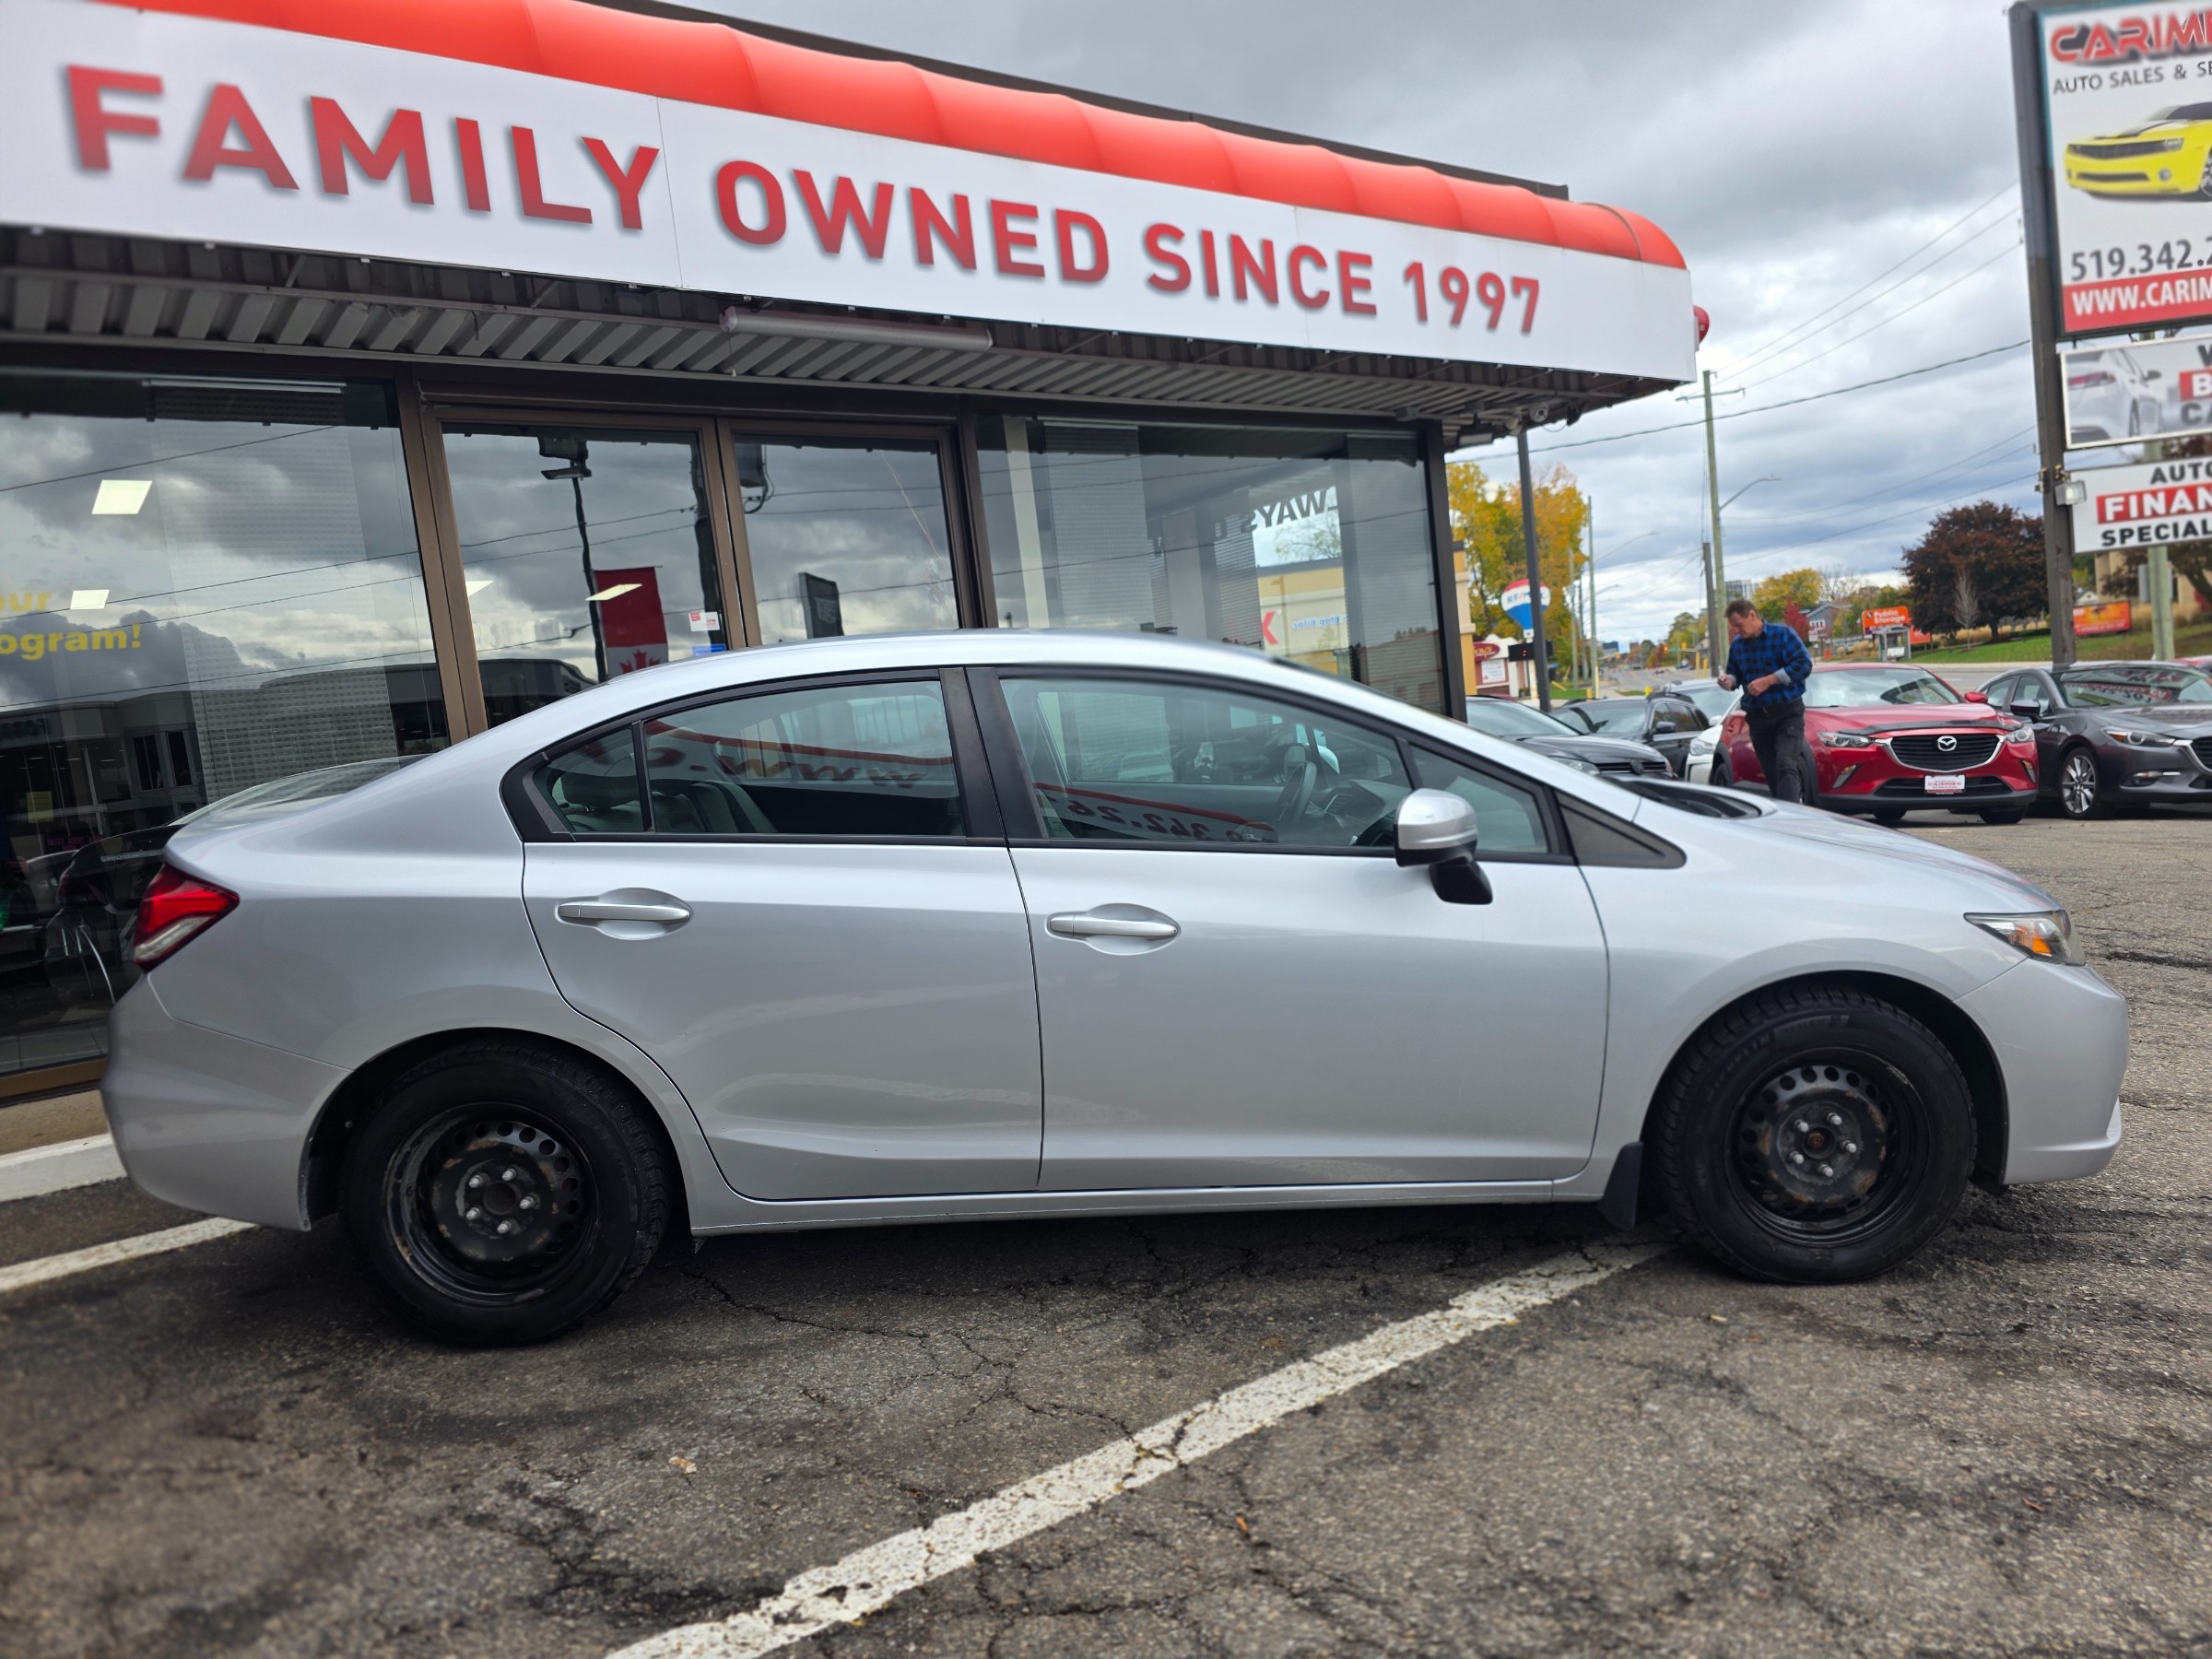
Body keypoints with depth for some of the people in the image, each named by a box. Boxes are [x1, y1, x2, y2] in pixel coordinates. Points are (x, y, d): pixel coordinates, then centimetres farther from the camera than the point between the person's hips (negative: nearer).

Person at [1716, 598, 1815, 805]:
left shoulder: (1783, 635, -4)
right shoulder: (1737, 645, 9)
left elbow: (1804, 664, -13)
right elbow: (1735, 674, 18)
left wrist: (1768, 680, -19)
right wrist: (1728, 681, -7)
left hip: (1788, 712, -5)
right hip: (1757, 716, 5)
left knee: (1786, 765, -21)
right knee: (1772, 774, 7)